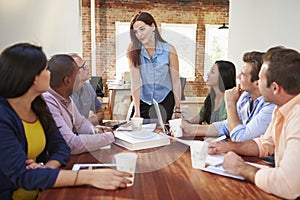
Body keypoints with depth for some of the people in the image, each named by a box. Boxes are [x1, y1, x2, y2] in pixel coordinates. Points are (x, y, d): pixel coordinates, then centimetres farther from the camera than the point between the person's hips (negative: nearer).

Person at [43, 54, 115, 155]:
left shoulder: (67, 98, 4)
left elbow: (80, 122, 19)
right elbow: (72, 145, -28)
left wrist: (95, 131, -2)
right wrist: (110, 136, -19)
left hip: (72, 157, 8)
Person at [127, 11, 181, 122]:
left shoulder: (169, 50, -9)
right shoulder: (133, 51, -8)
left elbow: (176, 81, -7)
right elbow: (135, 81, -17)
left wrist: (177, 109, -8)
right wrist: (137, 110, -22)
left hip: (165, 101, 0)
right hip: (142, 101, 1)